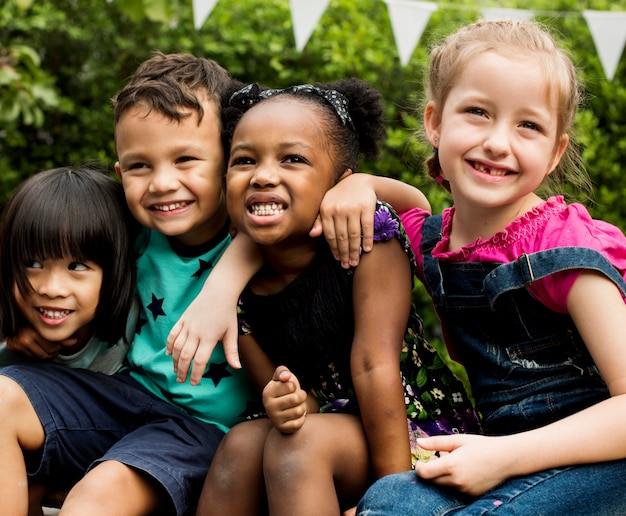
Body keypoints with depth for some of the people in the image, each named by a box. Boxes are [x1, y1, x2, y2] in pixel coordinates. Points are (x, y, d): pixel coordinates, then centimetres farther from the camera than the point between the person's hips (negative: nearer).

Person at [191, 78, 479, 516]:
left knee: (300, 442, -29)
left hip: (414, 431, -4)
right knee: (242, 443, -22)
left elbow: (373, 365, -21)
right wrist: (283, 403, -29)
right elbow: (295, 399, -3)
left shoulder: (368, 234, -16)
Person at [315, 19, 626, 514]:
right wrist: (357, 184, 9)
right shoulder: (429, 240, 5)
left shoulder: (560, 248, -15)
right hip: (506, 450, 6)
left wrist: (505, 457, -27)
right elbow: (414, 203, 32)